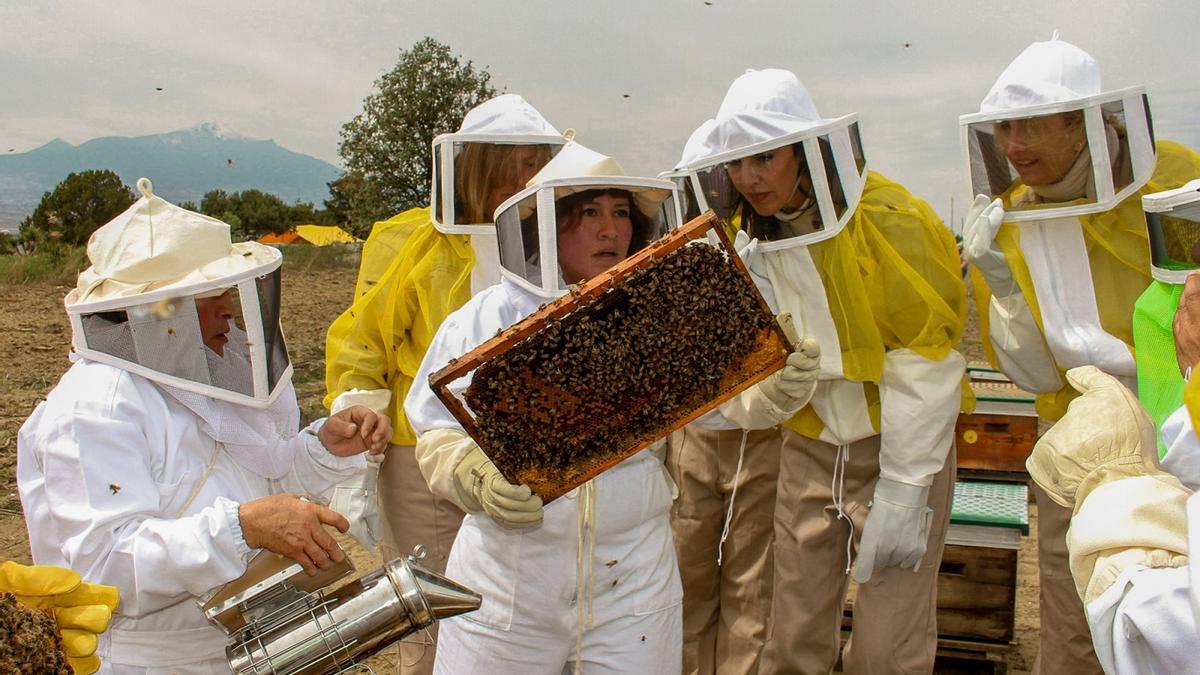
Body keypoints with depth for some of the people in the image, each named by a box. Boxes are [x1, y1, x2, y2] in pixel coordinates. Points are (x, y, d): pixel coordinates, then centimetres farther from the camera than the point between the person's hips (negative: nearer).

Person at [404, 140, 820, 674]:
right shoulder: (490, 318, -3)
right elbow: (440, 433, -4)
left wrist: (780, 383, -30)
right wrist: (482, 482, -23)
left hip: (632, 578, 1)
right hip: (509, 576, -1)